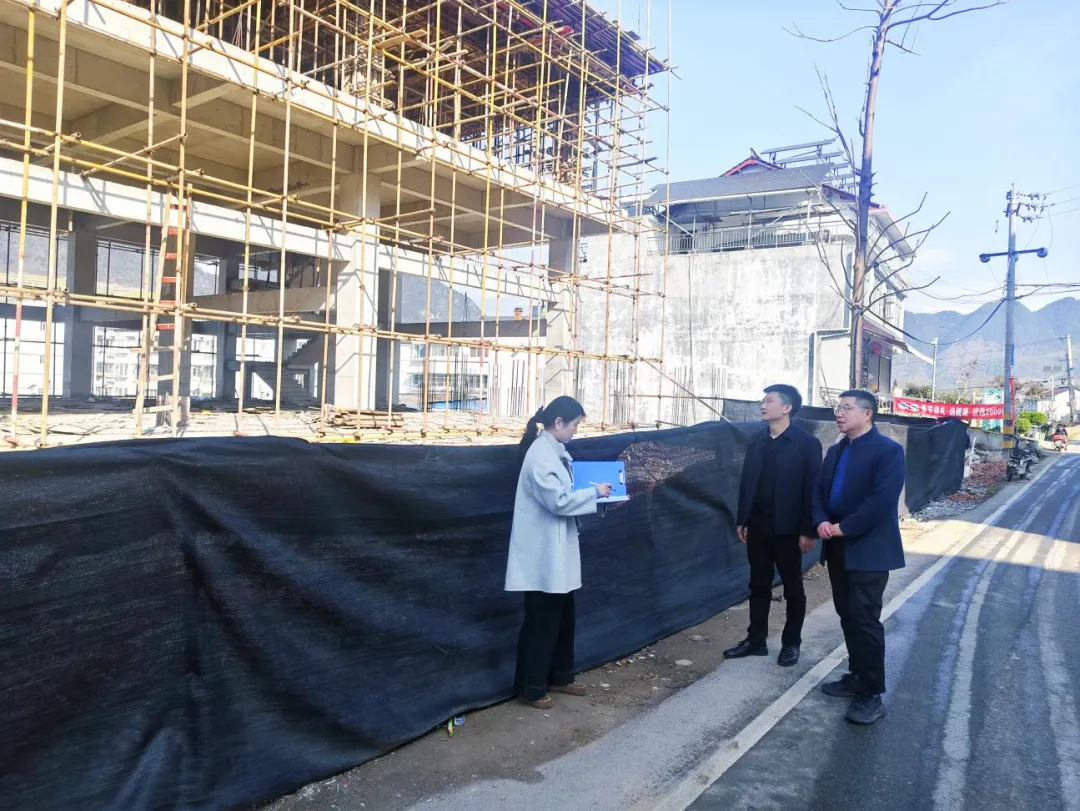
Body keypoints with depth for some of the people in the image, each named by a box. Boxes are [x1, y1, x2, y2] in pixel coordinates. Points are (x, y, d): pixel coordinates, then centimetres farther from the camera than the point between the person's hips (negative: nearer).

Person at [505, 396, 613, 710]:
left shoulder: (556, 451, 10)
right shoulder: (540, 454, -20)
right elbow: (558, 501, -23)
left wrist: (593, 494, 3)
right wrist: (594, 492, -13)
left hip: (558, 550, 10)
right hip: (543, 554, -10)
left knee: (562, 617, 19)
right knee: (541, 621, 3)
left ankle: (559, 677, 33)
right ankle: (531, 688, 17)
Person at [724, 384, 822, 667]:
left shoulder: (806, 443, -9)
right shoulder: (757, 441, 7)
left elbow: (812, 489, -11)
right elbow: (746, 482, 9)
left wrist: (809, 530, -14)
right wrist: (742, 520, 7)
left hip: (787, 529, -5)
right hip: (757, 526, 5)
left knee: (793, 588, 10)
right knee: (758, 586, 13)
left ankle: (791, 643, 23)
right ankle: (756, 640, 23)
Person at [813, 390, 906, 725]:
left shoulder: (887, 450, -12)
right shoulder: (835, 451, 13)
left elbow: (882, 500, -21)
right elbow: (819, 490, 11)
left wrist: (843, 527, -19)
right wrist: (821, 521, -8)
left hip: (868, 549, -7)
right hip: (838, 548, 8)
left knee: (865, 620, -4)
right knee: (848, 616, 14)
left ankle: (872, 694, 7)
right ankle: (857, 676, 28)